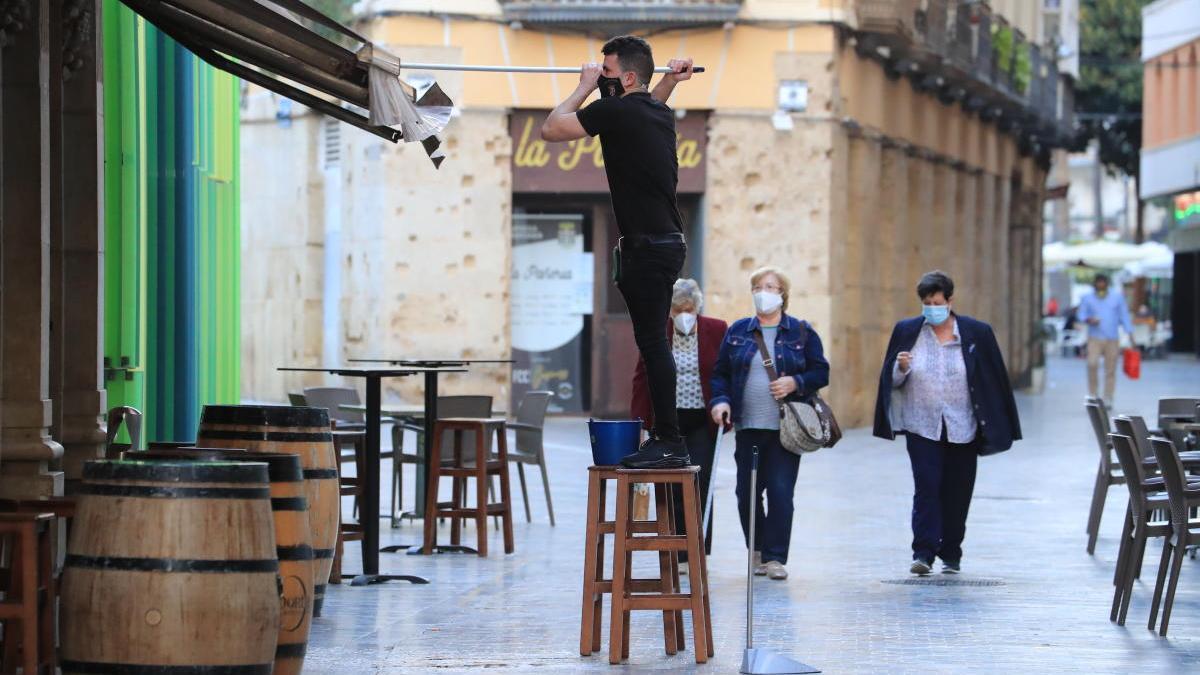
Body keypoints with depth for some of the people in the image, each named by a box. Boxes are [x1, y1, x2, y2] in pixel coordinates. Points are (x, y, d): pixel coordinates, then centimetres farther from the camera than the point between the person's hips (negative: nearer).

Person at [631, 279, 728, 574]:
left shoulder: (717, 331, -1)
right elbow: (642, 378, 4)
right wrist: (640, 420, -1)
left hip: (703, 421, -1)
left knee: (700, 484, -9)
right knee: (673, 488, 2)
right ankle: (678, 554, 11)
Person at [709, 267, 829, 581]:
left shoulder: (802, 332, 5)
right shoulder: (738, 331, 10)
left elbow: (821, 373, 5)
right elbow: (720, 372, 13)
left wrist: (795, 383, -13)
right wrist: (721, 399, -5)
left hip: (785, 427, -2)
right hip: (748, 426, 2)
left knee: (780, 492, -8)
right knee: (747, 492, 2)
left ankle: (775, 557, -1)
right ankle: (757, 551, 19)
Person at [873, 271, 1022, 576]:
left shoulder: (977, 333, 2)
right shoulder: (906, 331, 4)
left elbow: (993, 380, 5)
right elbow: (891, 380, 8)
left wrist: (993, 428, 3)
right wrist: (902, 368, -15)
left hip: (962, 428, 1)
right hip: (922, 426, -1)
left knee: (957, 493, 6)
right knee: (926, 487, -12)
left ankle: (951, 554, 18)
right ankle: (923, 553, -14)